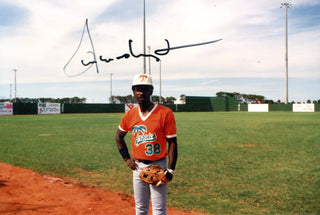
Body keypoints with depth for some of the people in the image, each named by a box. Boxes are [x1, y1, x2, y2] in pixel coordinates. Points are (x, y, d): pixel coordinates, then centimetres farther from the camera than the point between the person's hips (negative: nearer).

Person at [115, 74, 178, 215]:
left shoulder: (165, 113, -11)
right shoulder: (129, 115, 2)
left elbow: (172, 142, -10)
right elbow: (119, 136, 18)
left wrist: (170, 170, -14)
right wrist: (126, 158, 7)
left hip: (158, 166, -4)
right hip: (137, 166, 4)